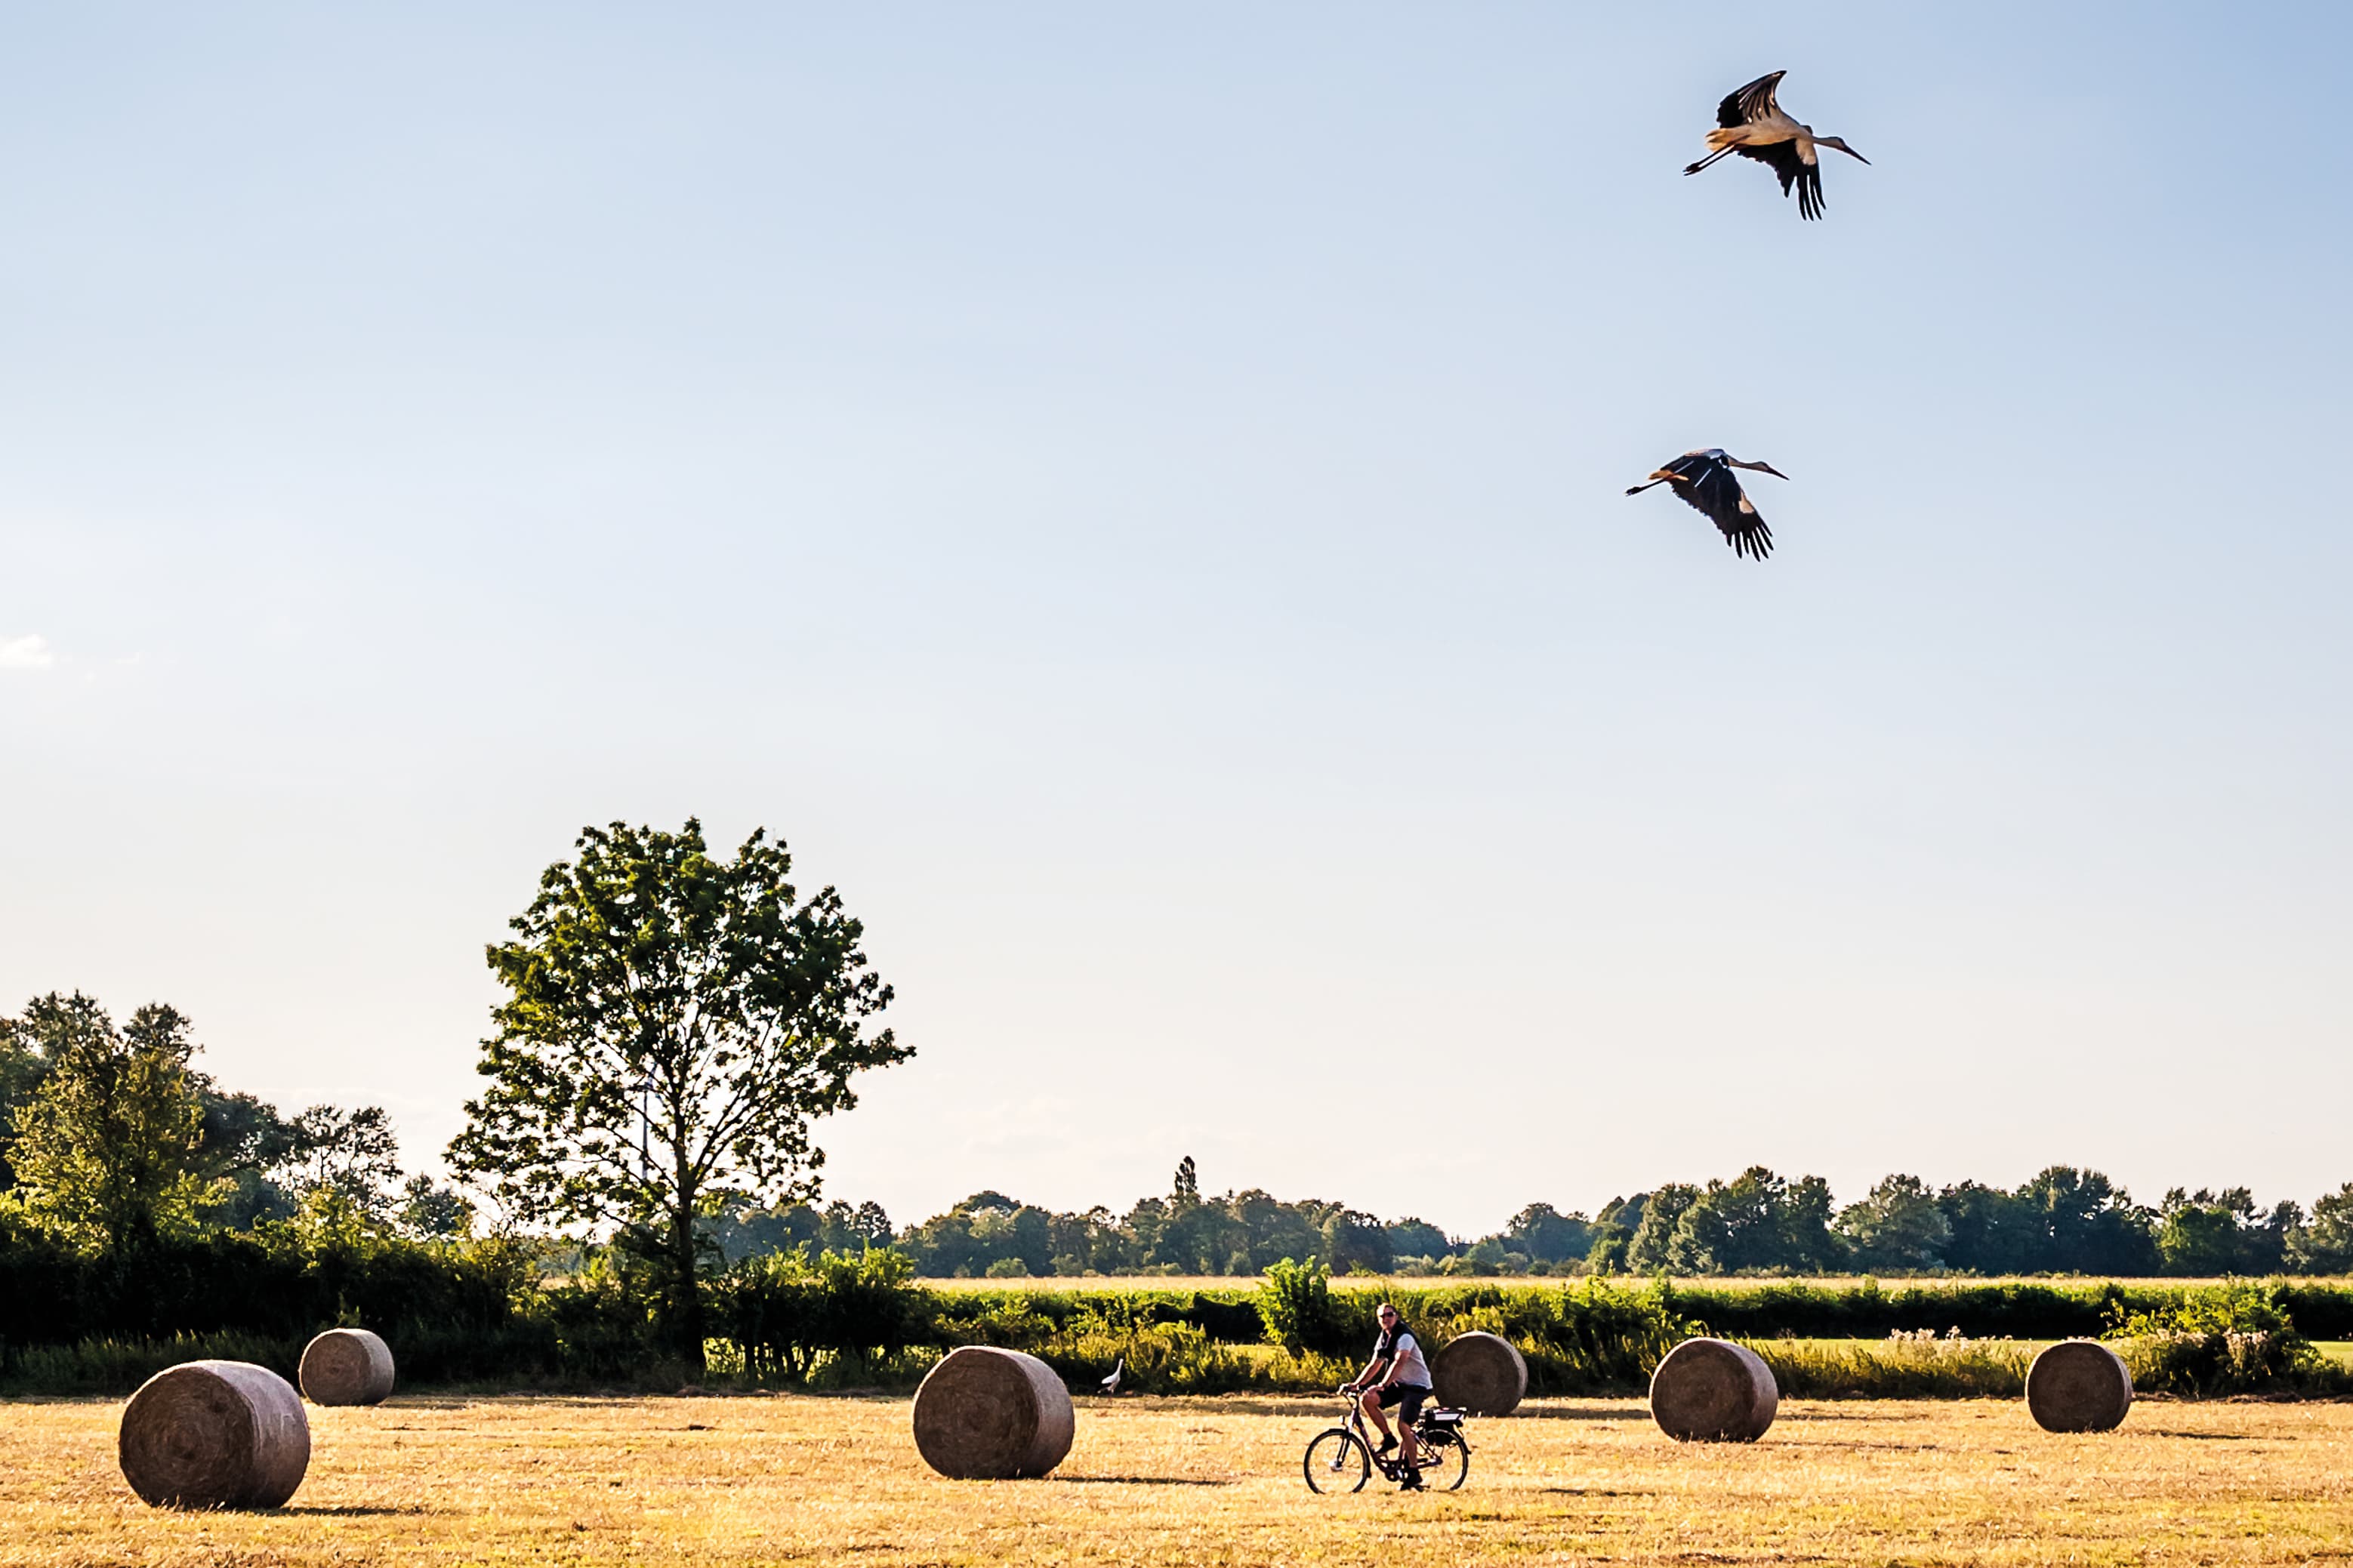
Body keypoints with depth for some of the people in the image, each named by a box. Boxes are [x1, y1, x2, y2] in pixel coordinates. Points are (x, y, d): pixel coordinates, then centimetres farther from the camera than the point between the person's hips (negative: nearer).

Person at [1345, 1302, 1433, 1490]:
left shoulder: (1404, 1337, -18)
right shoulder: (1384, 1339, 7)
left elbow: (1399, 1363, -32)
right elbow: (1375, 1365, 9)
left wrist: (1383, 1385, -42)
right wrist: (1357, 1384, -4)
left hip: (1417, 1385, -8)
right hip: (1398, 1384, 8)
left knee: (1403, 1425, -21)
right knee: (1367, 1398, -15)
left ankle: (1414, 1472, -11)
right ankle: (1388, 1438, -1)